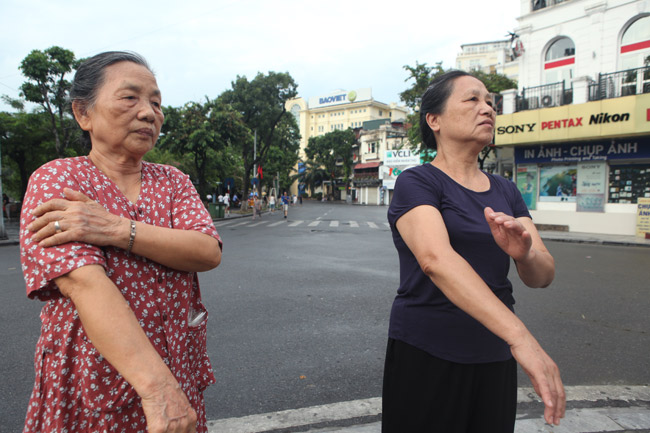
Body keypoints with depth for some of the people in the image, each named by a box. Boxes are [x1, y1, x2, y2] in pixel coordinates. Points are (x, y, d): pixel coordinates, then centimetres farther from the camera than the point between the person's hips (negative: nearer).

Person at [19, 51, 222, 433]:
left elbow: (209, 252, -12)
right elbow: (84, 283, -25)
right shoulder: (56, 180, -9)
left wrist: (115, 229, -26)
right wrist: (156, 386, -35)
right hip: (92, 384, -3)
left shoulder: (173, 181, 4)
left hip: (180, 371, 4)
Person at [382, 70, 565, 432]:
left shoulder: (505, 191, 8)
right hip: (426, 357, -5)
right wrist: (520, 336, -38)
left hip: (494, 359, 6)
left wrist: (524, 252, -22)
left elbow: (543, 275, 1)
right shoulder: (417, 183, -11)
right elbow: (436, 259, -29)